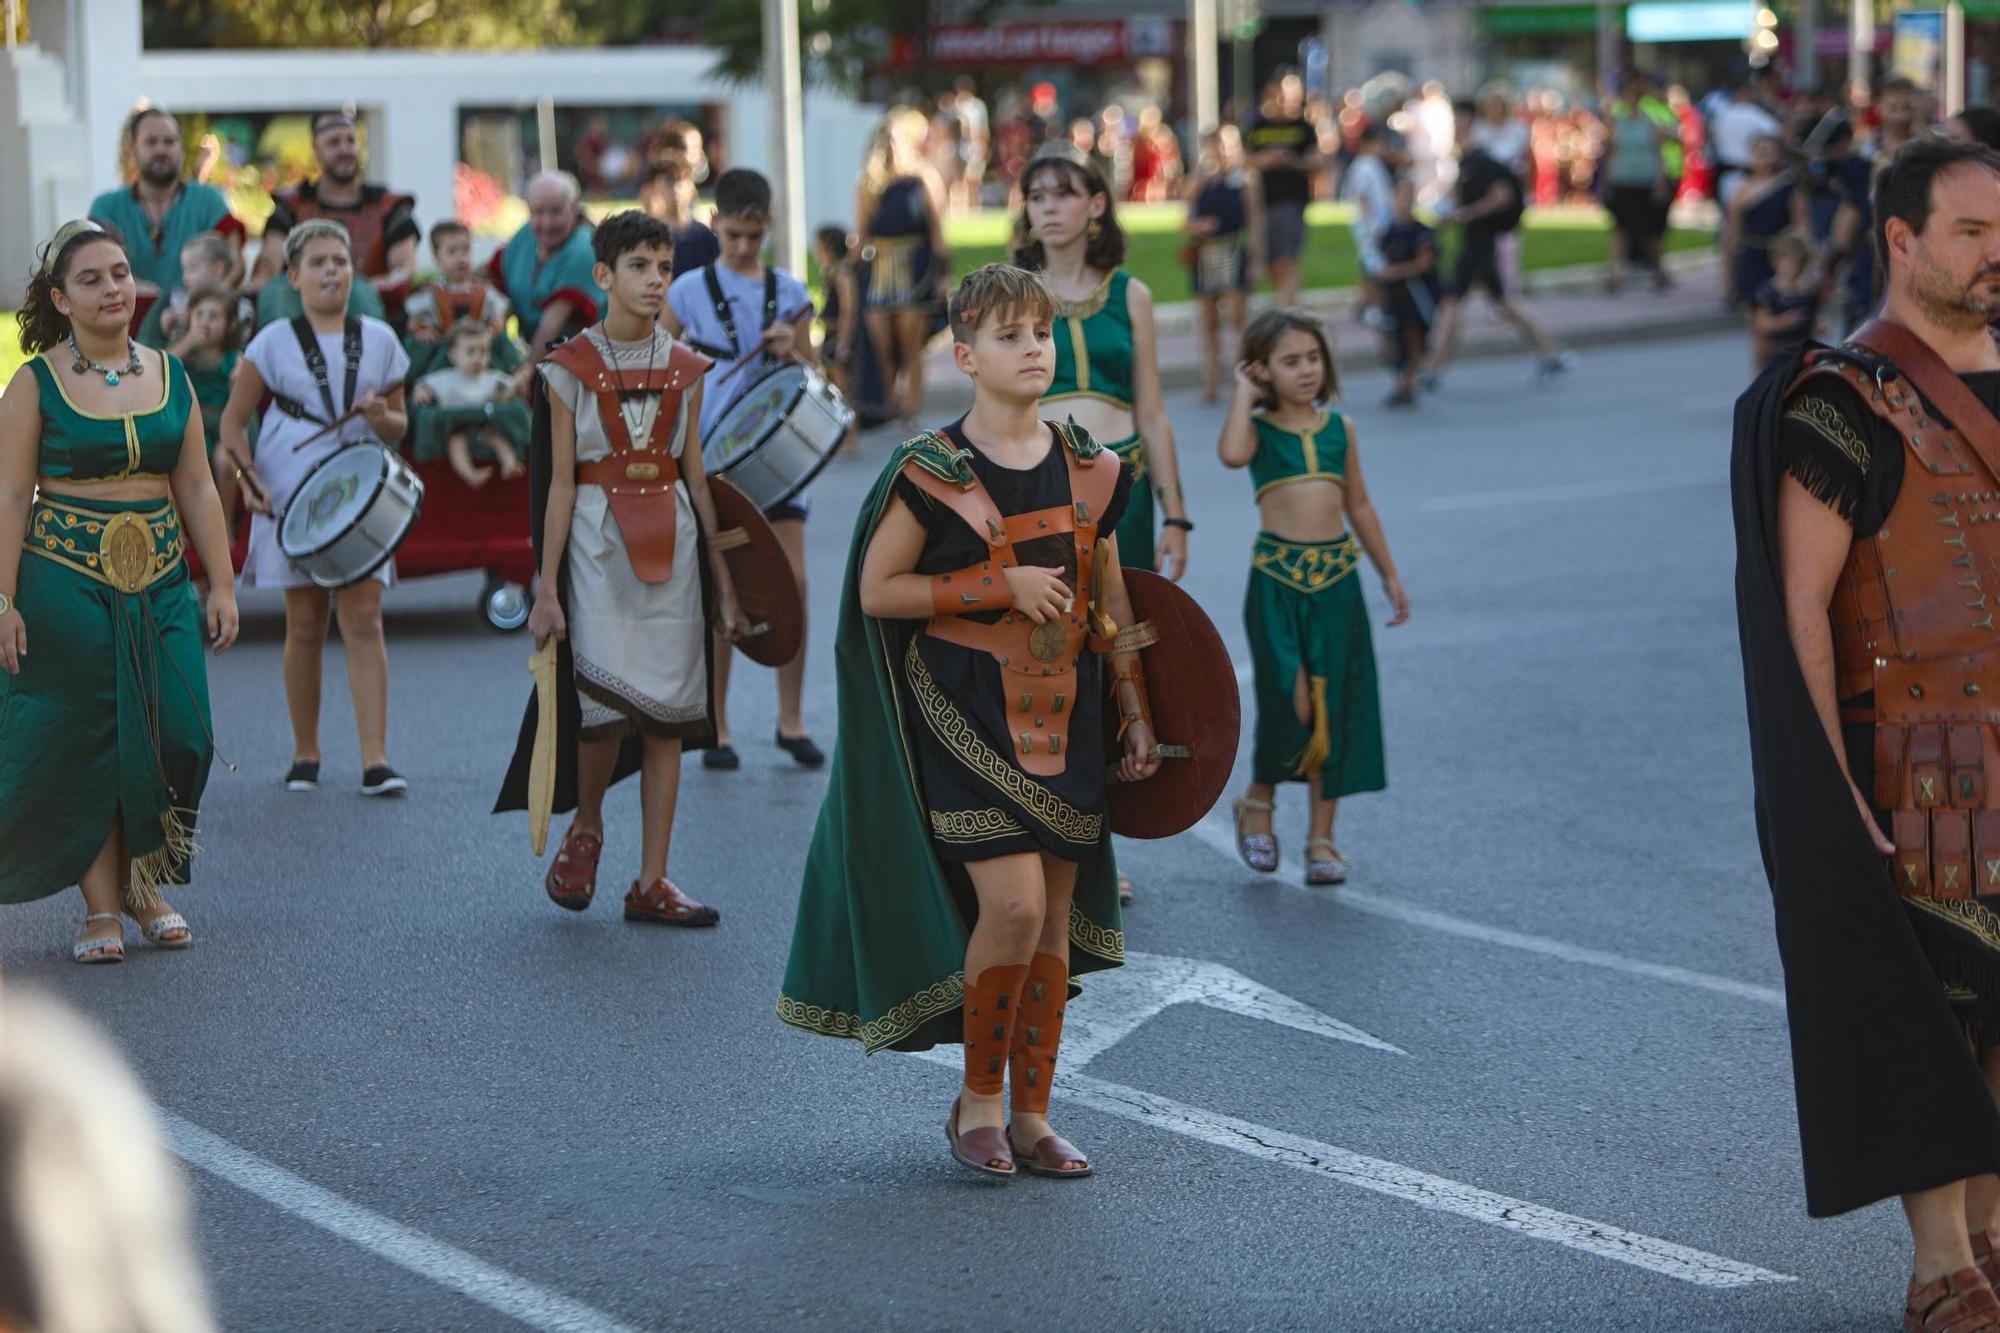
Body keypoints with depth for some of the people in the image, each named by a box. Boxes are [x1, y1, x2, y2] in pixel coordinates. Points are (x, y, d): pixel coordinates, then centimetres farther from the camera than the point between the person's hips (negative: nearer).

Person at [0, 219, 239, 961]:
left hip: (161, 581, 3)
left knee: (175, 733, -3)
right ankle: (101, 906, 8)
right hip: (66, 580, -3)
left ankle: (145, 883, 17)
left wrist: (222, 585, 6)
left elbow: (197, 488, 11)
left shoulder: (169, 375, 8)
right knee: (82, 743, -1)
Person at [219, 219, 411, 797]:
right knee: (306, 625, 4)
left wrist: (382, 416, -10)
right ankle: (305, 755, 17)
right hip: (292, 498, -1)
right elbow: (234, 420, 4)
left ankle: (376, 761, -13)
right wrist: (248, 478, -11)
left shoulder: (378, 340, 8)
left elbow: (399, 427, 13)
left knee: (363, 620, -9)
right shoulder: (274, 343, 2)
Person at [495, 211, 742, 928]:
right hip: (598, 539, -4)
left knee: (669, 713, 1)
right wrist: (547, 587, -5)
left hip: (672, 539, 4)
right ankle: (585, 829, 14)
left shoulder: (684, 369, 9)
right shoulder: (570, 370, -2)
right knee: (609, 701, -15)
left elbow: (695, 474, 13)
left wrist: (721, 573, 11)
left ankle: (651, 883, 6)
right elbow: (560, 484, -2)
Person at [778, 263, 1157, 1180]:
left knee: (1055, 918, 6)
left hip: (1063, 716, 5)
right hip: (966, 713, -5)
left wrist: (1135, 711, 12)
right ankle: (978, 1098, 3)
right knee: (1012, 904, -16)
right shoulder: (931, 471, -9)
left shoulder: (1088, 467, 6)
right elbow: (877, 591, -7)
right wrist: (1001, 587, -15)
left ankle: (1031, 1113, 16)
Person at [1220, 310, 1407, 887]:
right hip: (1278, 579, -4)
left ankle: (1322, 837, 14)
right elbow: (1232, 454, -26)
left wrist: (1390, 575, 21)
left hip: (1337, 579, 4)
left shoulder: (1339, 428, 10)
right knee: (1292, 704, -13)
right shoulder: (1258, 428, -2)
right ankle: (1258, 801, 15)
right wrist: (1245, 394, -12)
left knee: (1337, 708, 5)